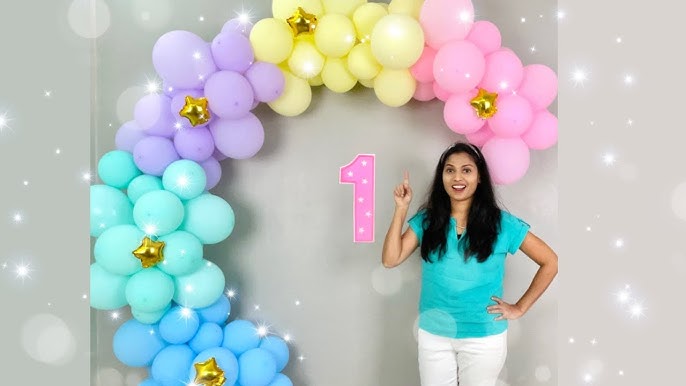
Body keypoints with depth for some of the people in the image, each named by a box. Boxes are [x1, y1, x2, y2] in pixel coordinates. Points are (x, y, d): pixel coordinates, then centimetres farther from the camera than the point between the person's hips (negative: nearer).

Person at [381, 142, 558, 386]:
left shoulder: (502, 224, -7)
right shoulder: (426, 221, 0)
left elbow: (550, 262, -1)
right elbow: (390, 260, -8)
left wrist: (520, 308, -4)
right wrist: (401, 209, -12)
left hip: (483, 337, -2)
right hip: (433, 335, 2)